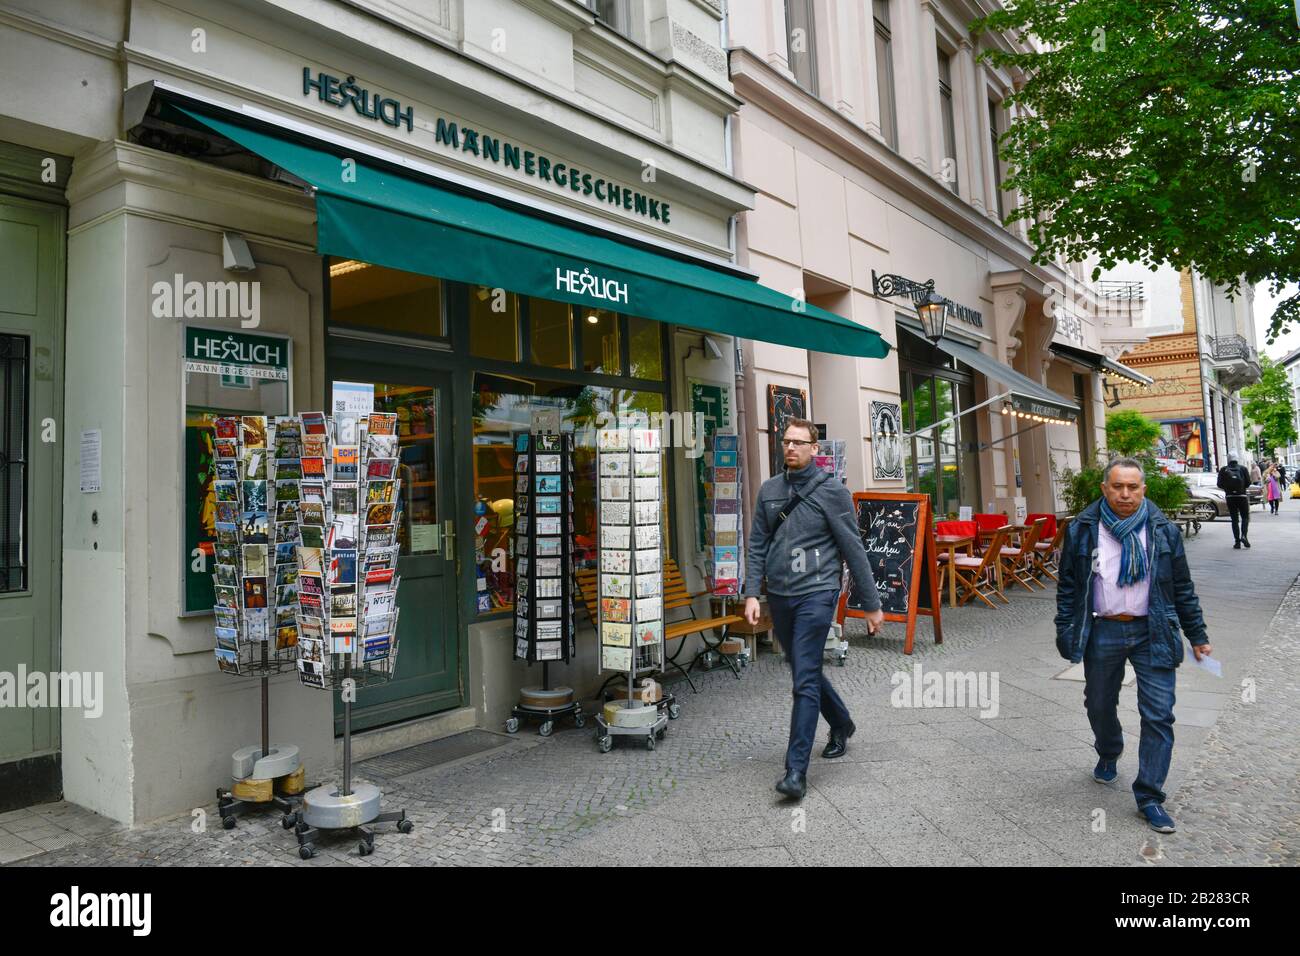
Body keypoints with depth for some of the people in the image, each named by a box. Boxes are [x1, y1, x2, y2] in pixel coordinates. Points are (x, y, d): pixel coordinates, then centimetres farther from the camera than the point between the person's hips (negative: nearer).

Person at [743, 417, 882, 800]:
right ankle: (842, 724, 44)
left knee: (805, 680, -10)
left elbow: (854, 551, -4)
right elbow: (757, 545, 10)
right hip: (779, 596, 6)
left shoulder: (832, 492, -5)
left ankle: (796, 771, -5)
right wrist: (752, 593, 0)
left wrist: (872, 604, -1)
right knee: (806, 672, 18)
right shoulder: (769, 490, 8)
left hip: (815, 594, -5)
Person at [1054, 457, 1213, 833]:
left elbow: (1182, 587, 7)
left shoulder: (1163, 530, 1)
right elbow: (1067, 587, 3)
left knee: (1158, 715, -3)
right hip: (1102, 632, 0)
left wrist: (1197, 636, 8)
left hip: (1152, 633, 0)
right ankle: (1108, 756, 45)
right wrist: (1065, 633, -1)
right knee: (1099, 705, 15)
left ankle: (1149, 796, 9)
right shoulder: (1081, 530, -2)